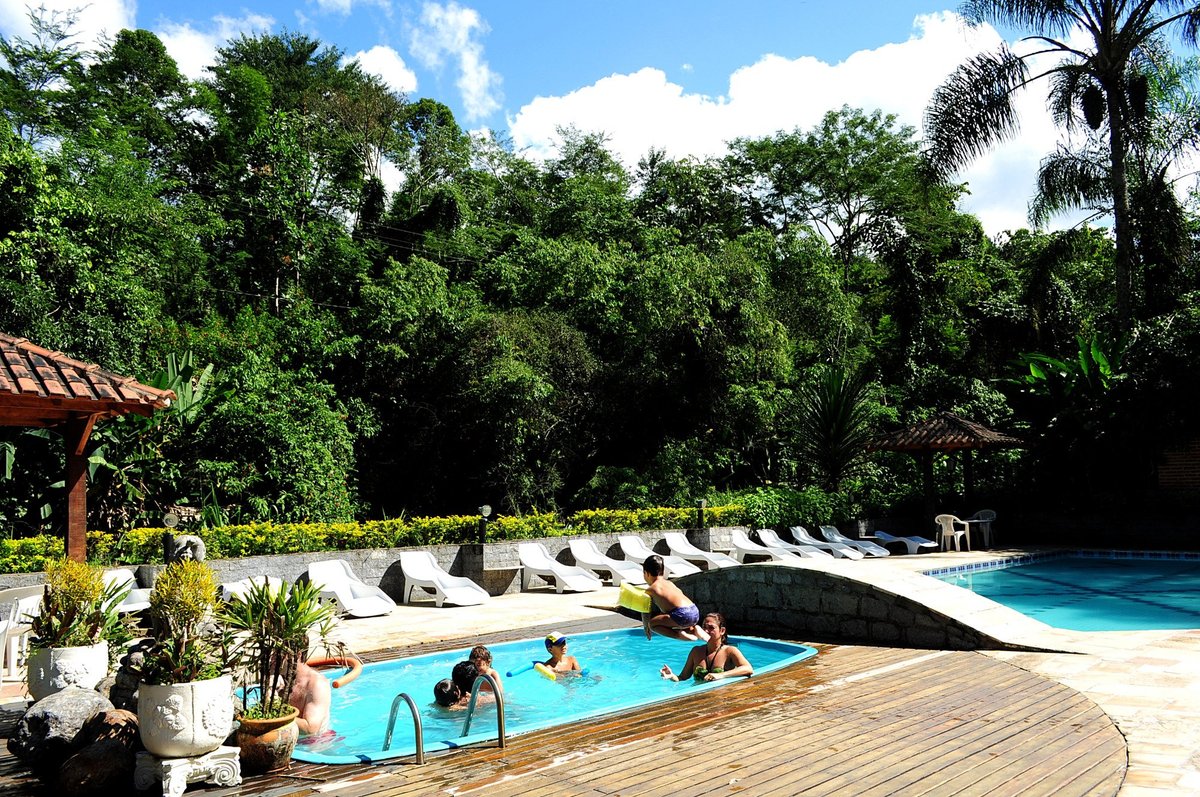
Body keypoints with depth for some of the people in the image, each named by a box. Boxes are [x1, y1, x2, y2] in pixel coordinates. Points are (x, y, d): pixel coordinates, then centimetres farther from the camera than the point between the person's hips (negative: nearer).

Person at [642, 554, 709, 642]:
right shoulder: (669, 583, 26)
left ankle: (679, 635, -10)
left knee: (652, 623, 5)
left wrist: (646, 627, 27)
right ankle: (694, 630, 8)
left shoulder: (650, 589, 8)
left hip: (682, 614, -7)